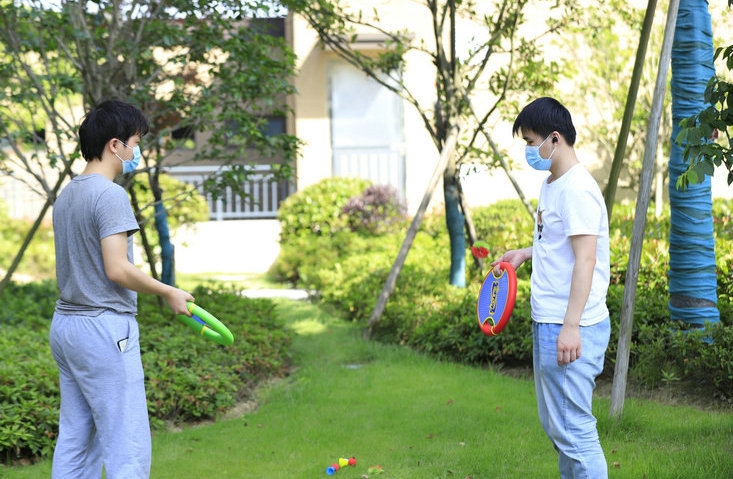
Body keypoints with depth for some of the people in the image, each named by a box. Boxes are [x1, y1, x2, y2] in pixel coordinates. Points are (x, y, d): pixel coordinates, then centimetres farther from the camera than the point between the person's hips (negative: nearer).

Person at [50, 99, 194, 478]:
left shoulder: (66, 195, 15)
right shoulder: (110, 195, -13)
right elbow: (117, 269, -19)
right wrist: (169, 293, -7)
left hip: (64, 324, 9)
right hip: (103, 329, -9)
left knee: (74, 440, 11)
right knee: (128, 448, -7)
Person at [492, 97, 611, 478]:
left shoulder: (577, 189, -16)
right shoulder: (550, 185, 15)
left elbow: (585, 258, -22)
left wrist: (570, 327, -25)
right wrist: (527, 253, 16)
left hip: (570, 331, -10)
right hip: (547, 324, 10)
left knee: (573, 429, -8)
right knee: (554, 425, 16)